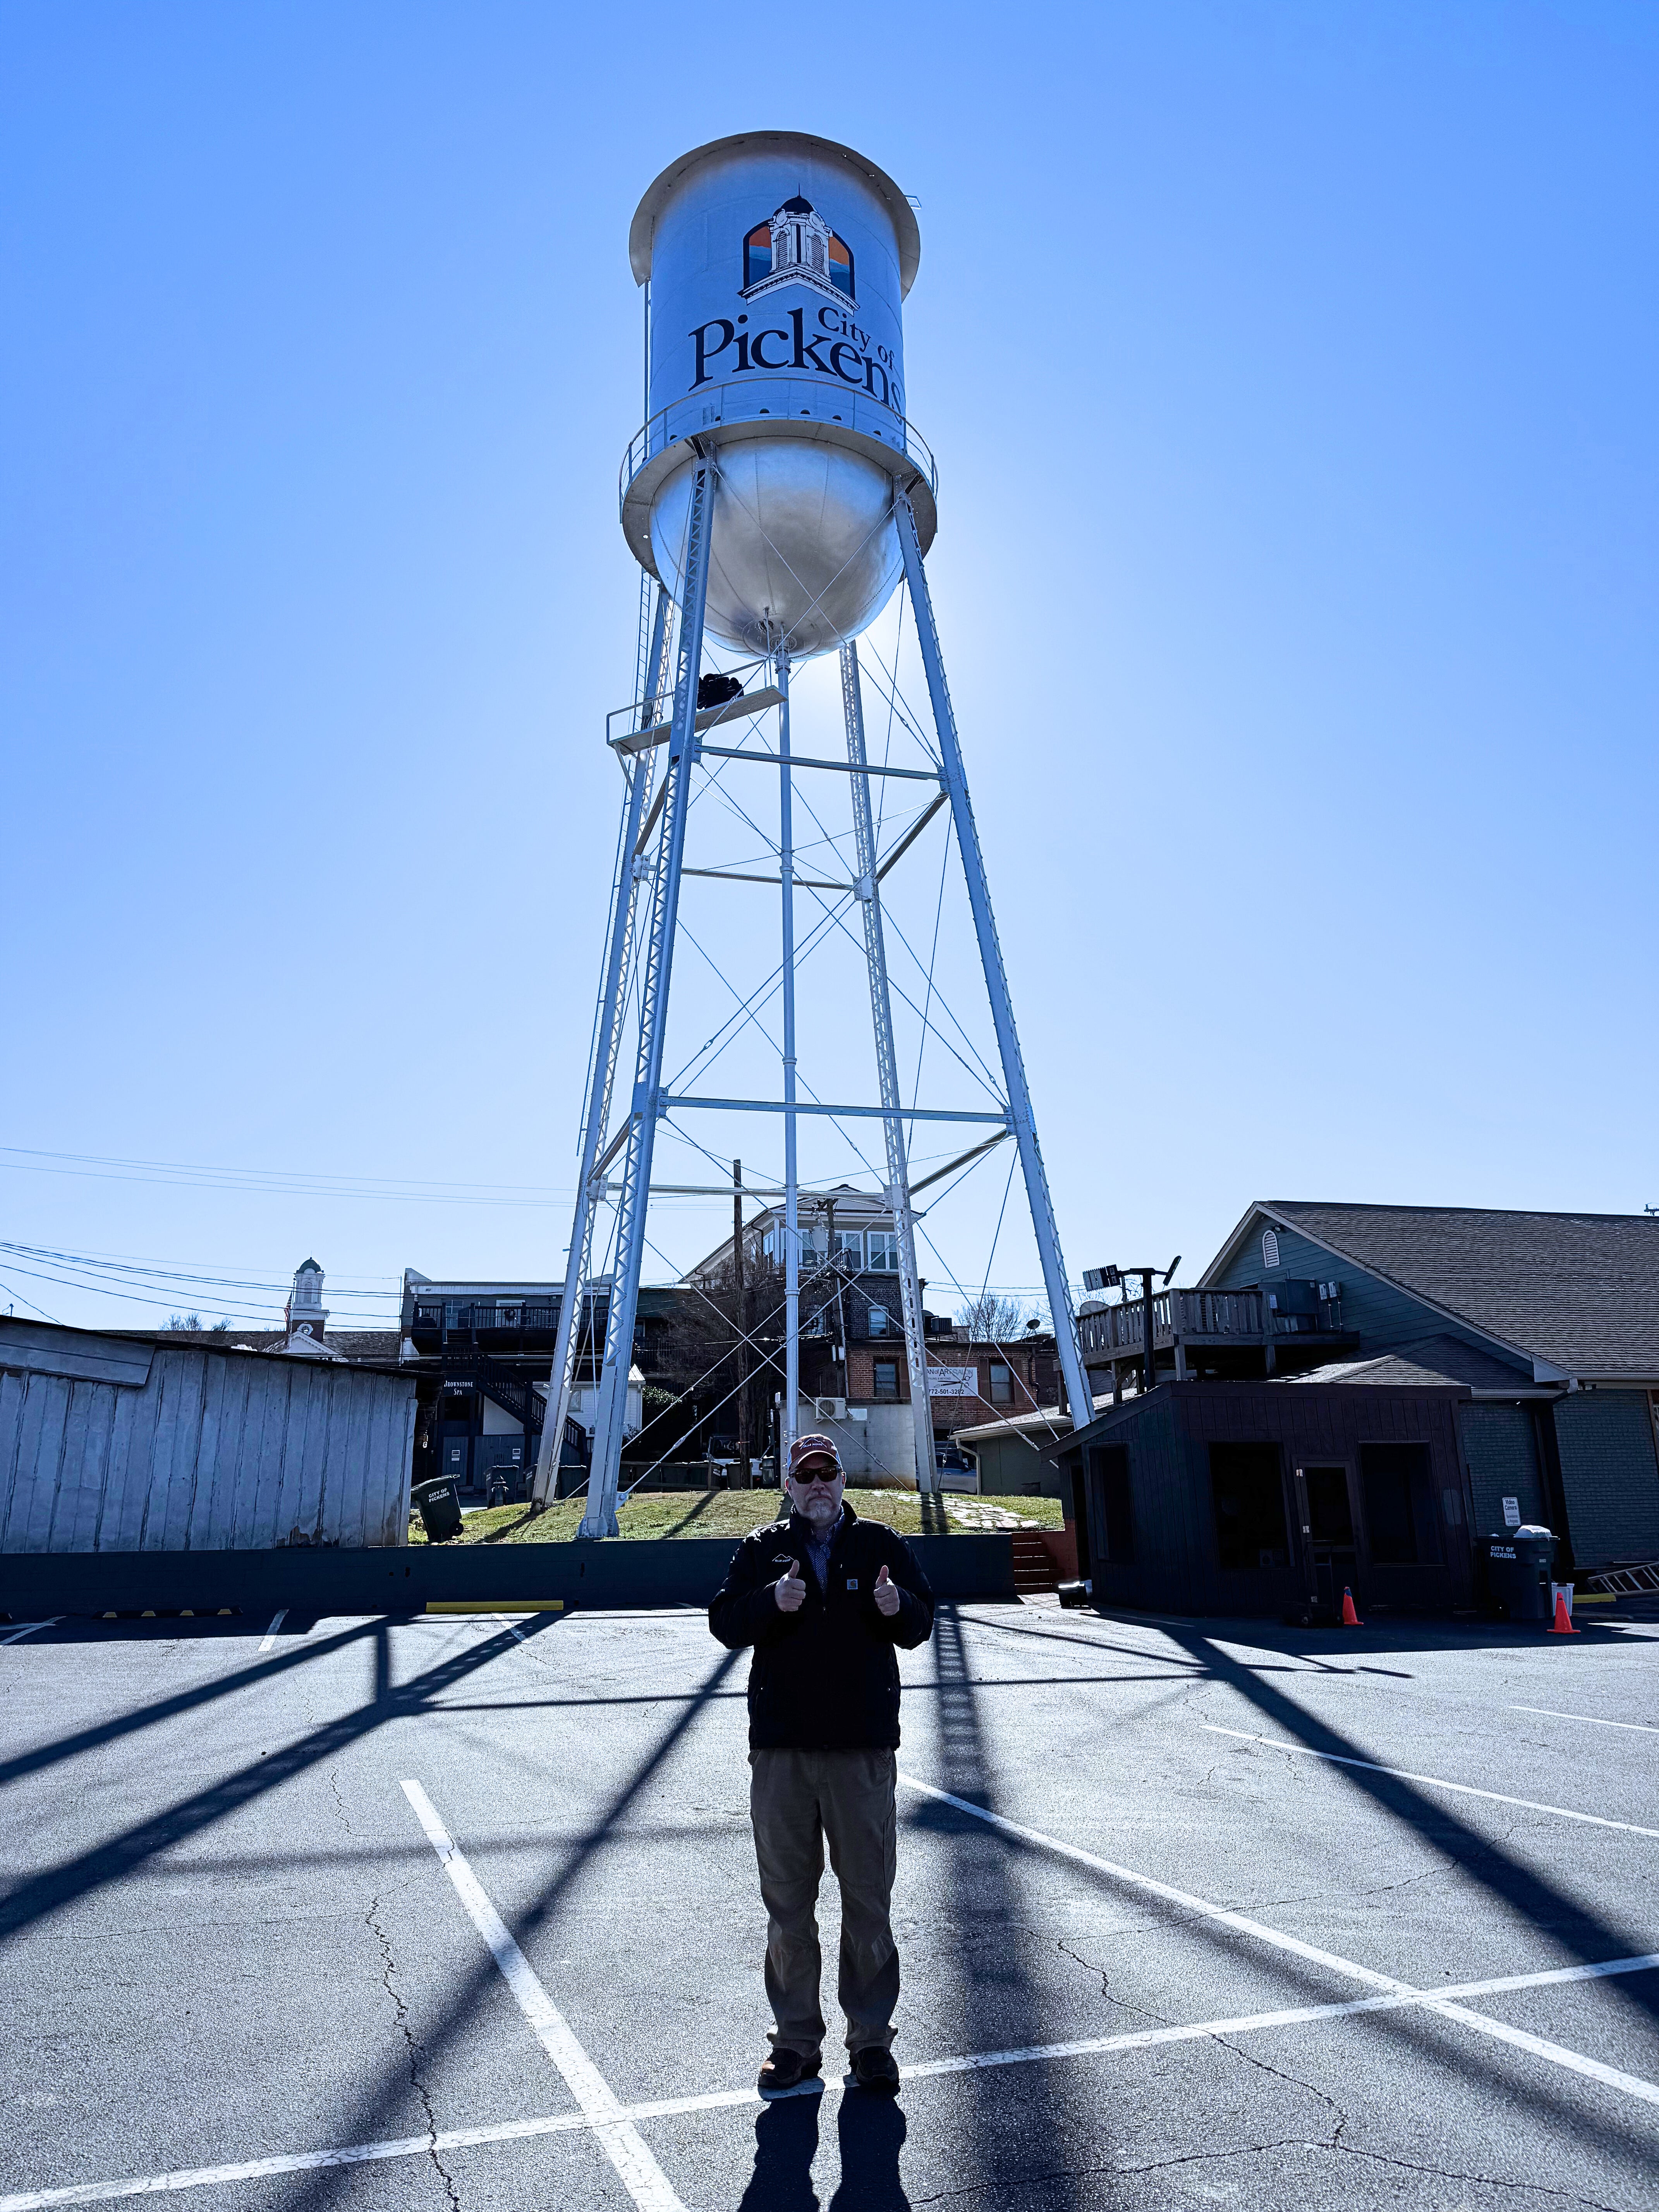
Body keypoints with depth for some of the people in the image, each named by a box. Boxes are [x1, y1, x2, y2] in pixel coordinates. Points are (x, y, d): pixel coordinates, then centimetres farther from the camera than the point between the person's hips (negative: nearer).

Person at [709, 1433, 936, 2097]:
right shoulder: (763, 1549, 6)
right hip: (780, 1749, 1)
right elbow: (725, 1622, -2)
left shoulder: (880, 1545, 5)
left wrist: (897, 1606, -18)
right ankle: (795, 2038, 26)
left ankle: (871, 2038, 24)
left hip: (864, 1748, 0)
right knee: (788, 1902, 11)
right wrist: (771, 1601, -21)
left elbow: (921, 1625, 5)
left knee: (868, 1899, 8)